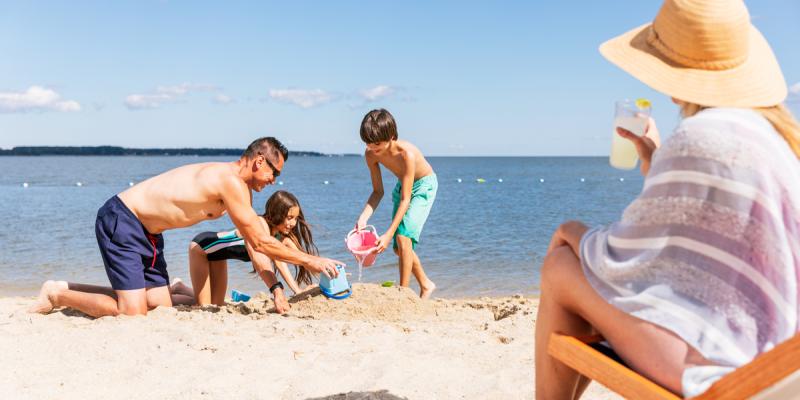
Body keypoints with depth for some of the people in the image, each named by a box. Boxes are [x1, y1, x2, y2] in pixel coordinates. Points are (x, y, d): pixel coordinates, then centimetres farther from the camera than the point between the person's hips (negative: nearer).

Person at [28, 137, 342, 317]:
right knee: (132, 313, -15)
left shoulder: (240, 188, 9)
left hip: (147, 232, 10)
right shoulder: (231, 182, -21)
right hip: (120, 220, -10)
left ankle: (69, 290, 19)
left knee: (161, 306, 7)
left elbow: (254, 243, 12)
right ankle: (57, 294, 6)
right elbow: (260, 242, -19)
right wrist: (310, 260, -12)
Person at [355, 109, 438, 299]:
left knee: (403, 236, -23)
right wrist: (363, 218, -27)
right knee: (399, 247, 9)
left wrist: (388, 234, -39)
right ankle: (426, 285, 30)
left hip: (423, 185, -7)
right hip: (402, 186, 7)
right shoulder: (370, 154, -20)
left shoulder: (407, 153, -38)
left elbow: (405, 200, -35)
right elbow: (378, 192, -10)